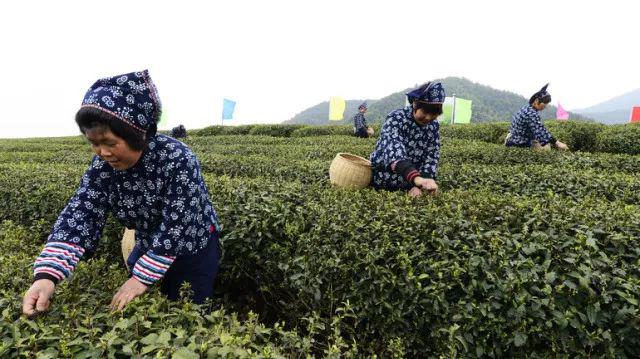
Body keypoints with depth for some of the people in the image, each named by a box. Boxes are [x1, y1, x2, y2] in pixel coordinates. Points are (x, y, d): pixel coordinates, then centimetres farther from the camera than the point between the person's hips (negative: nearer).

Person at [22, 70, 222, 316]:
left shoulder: (178, 159, -31)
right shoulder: (103, 167, -13)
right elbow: (79, 216, -20)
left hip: (193, 247, -5)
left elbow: (176, 226, -31)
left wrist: (143, 277, -29)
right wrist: (46, 274, -35)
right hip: (149, 248, 5)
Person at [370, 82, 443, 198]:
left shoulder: (433, 126, -3)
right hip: (382, 177, -2)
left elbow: (431, 158, -7)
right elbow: (394, 150, -36)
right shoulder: (396, 118, -19)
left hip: (408, 182, 3)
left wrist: (419, 185, -25)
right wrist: (417, 179, -53)